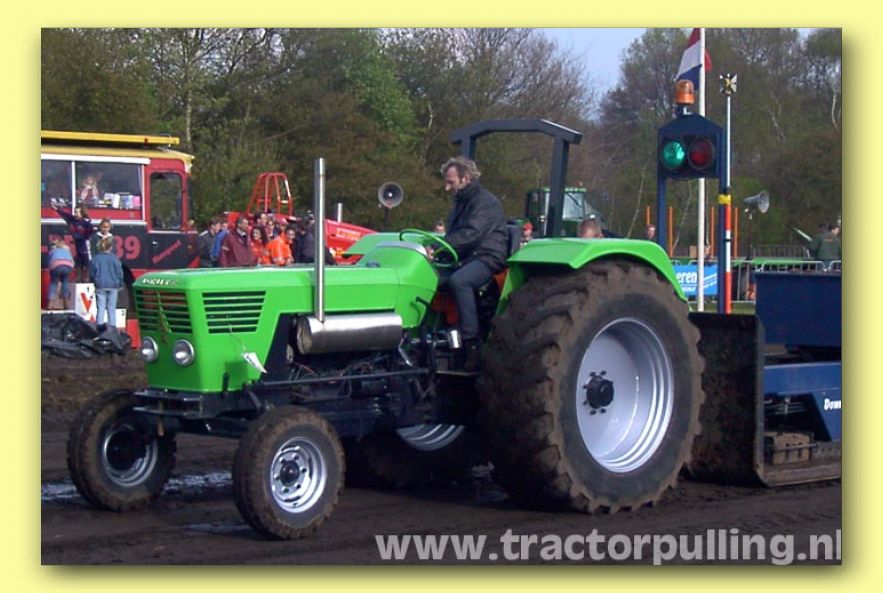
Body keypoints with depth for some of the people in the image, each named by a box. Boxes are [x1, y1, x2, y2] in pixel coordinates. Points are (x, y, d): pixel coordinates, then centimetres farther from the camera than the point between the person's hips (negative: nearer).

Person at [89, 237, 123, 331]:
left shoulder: (95, 259, -4)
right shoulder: (114, 258, -4)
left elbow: (92, 273, 1)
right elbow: (119, 273, 0)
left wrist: (95, 281, 21)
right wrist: (120, 285, 12)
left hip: (100, 286, 0)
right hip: (113, 286, 0)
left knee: (101, 307, 3)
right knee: (112, 308, 5)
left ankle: (100, 326, -1)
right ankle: (111, 326, 5)